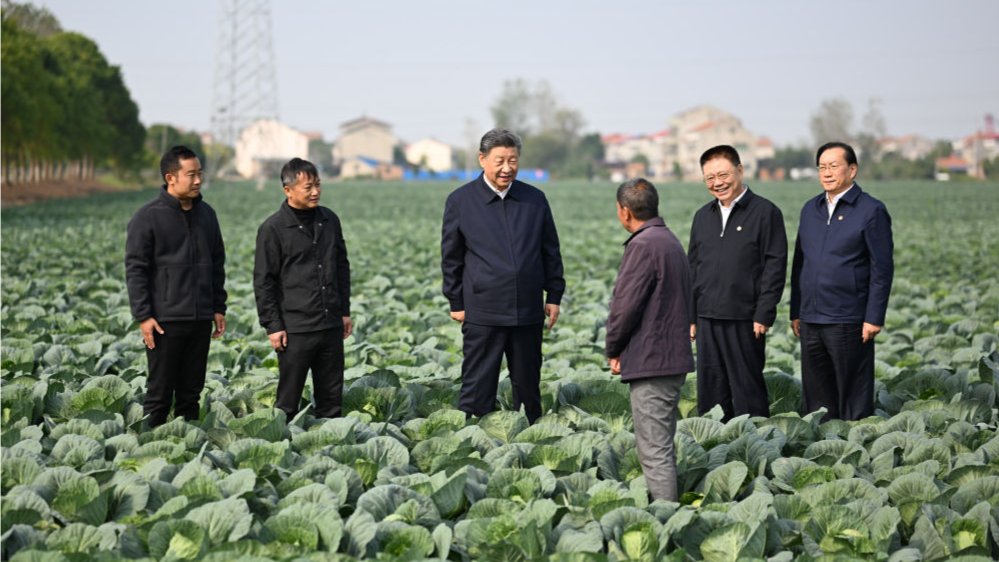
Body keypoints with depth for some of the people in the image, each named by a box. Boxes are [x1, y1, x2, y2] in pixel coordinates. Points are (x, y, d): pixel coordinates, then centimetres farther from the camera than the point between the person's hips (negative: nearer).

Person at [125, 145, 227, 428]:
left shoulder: (206, 214, 11)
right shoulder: (148, 217, -7)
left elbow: (217, 264, 18)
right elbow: (135, 269, -8)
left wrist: (219, 308, 12)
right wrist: (143, 316, -13)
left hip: (201, 320, 5)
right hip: (165, 321, -5)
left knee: (191, 393, 11)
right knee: (159, 393, -1)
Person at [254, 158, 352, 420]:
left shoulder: (330, 220, 10)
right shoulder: (273, 229, -7)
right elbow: (263, 281, -5)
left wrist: (345, 310, 16)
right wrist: (273, 326, -9)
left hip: (331, 326, 5)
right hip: (296, 329, -5)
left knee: (332, 397, 10)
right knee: (288, 401, 0)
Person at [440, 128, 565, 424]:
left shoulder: (535, 199, 8)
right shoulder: (460, 201, 0)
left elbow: (551, 251, 14)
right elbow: (451, 257, 4)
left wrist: (554, 296, 9)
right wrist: (457, 303, 2)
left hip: (528, 311, 3)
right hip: (482, 313, -3)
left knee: (528, 385, 11)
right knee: (478, 387, -1)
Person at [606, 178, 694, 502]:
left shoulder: (643, 245, -16)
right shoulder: (670, 241, 16)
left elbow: (626, 304, -17)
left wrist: (613, 350, -1)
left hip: (651, 363, -10)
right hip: (674, 357, 10)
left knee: (655, 450, -7)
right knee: (662, 445, 18)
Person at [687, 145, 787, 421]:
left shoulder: (765, 212, -3)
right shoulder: (703, 216, 15)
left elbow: (775, 266, -7)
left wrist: (764, 315, -13)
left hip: (744, 320, -6)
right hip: (707, 320, 6)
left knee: (747, 390, -1)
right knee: (710, 390, 9)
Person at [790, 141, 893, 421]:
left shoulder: (871, 210, -4)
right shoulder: (810, 209, 14)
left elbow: (882, 269, -7)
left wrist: (874, 318, -12)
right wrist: (795, 312, 15)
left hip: (848, 322, -6)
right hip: (810, 321, 6)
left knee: (853, 396, 0)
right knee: (816, 396, 10)